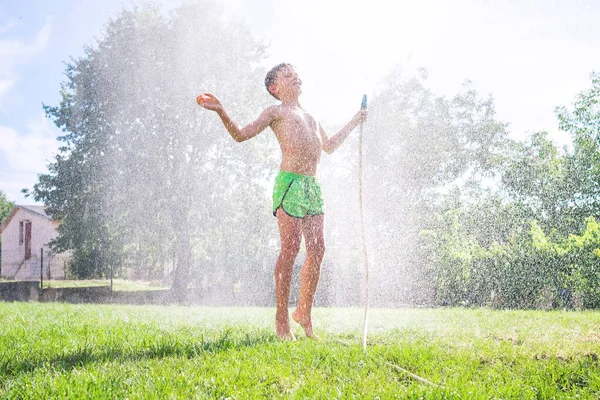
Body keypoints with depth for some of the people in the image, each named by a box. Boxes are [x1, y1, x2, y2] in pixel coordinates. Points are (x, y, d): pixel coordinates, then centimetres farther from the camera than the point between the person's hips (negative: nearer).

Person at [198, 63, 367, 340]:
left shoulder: (310, 117, 28)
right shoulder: (276, 112, 7)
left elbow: (329, 146, 40)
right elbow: (241, 134, -2)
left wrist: (353, 123, 43)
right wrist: (220, 111, -17)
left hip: (313, 186, 7)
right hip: (290, 182, -7)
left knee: (317, 249, 3)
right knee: (290, 249, -10)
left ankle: (304, 311, 16)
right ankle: (281, 320, -4)